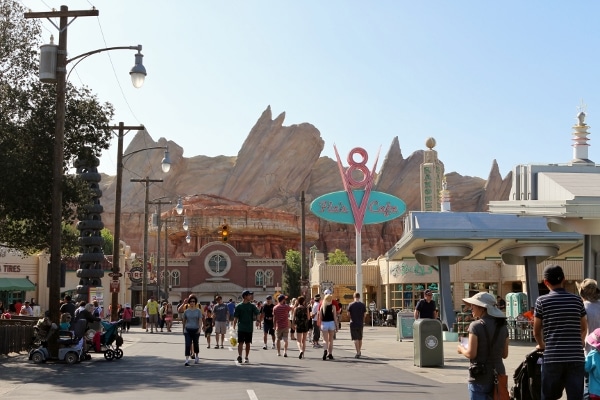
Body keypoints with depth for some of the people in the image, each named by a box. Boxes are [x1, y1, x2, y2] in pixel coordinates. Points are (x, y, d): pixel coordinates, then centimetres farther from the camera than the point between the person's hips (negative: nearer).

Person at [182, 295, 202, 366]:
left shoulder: (198, 310, -1)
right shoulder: (186, 311, 4)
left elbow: (200, 320, -10)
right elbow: (184, 320, 14)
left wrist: (199, 328, -23)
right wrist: (184, 328, 18)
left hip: (195, 330, 0)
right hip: (188, 330, 0)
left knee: (195, 344, 14)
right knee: (188, 344, -10)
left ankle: (196, 356, 37)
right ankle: (187, 360, -14)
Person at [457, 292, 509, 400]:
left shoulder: (476, 326, -13)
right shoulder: (502, 326, 6)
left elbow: (471, 354, -16)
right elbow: (504, 354, 11)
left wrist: (462, 349, 3)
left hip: (480, 376, -6)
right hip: (498, 374, 6)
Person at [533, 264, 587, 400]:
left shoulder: (542, 301, -1)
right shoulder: (577, 300, 6)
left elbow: (536, 332, 6)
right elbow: (584, 329, 18)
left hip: (552, 357, -2)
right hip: (576, 357, 2)